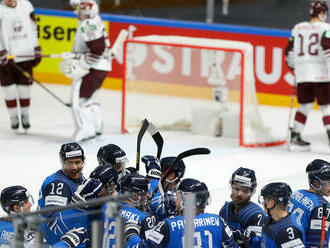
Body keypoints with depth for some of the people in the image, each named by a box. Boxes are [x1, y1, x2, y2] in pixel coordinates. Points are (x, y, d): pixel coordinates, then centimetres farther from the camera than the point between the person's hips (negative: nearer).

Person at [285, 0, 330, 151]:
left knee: (305, 105, 16)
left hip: (301, 74, 5)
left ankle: (294, 138, 13)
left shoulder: (297, 28, 13)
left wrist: (293, 68, 29)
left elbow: (289, 51, 16)